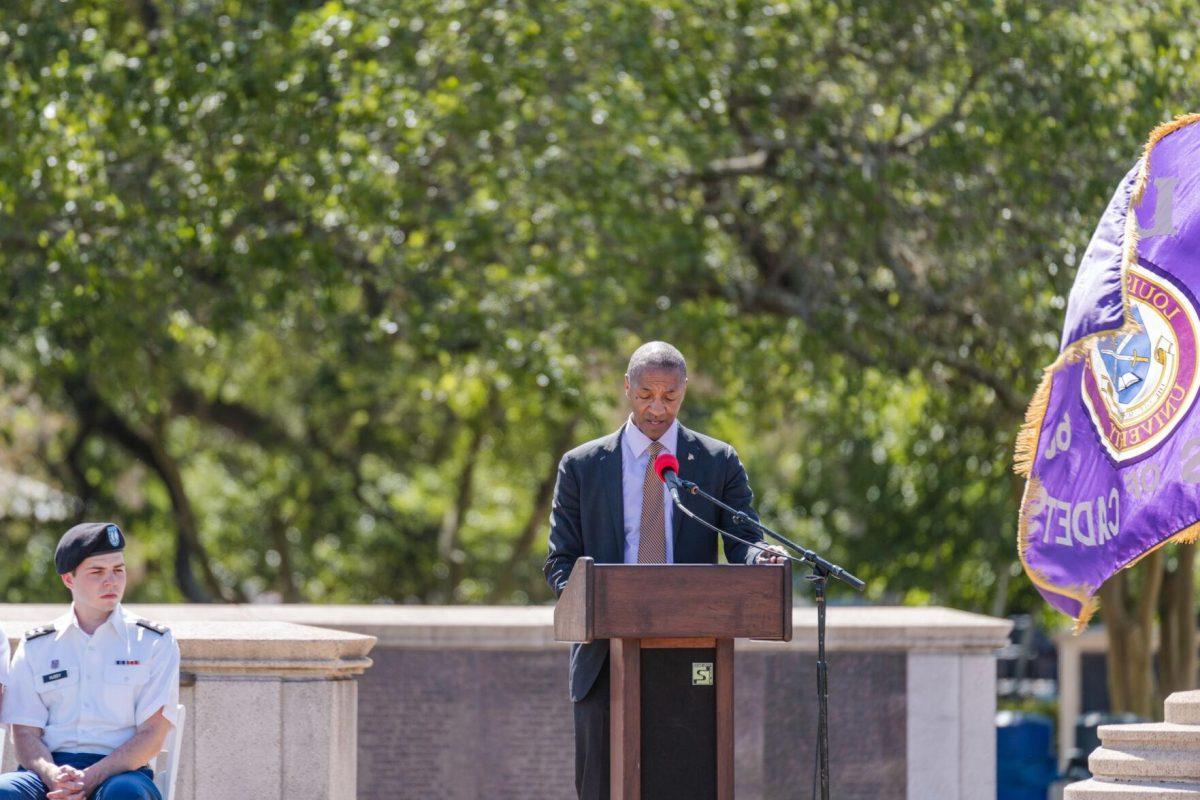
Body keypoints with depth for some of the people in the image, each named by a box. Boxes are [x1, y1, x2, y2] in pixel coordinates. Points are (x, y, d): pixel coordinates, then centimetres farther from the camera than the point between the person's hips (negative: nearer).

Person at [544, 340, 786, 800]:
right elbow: (561, 560, 7)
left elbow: (742, 541, 4)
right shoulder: (582, 466, 9)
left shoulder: (719, 463, 9)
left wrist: (761, 557, -21)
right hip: (607, 654, 0)